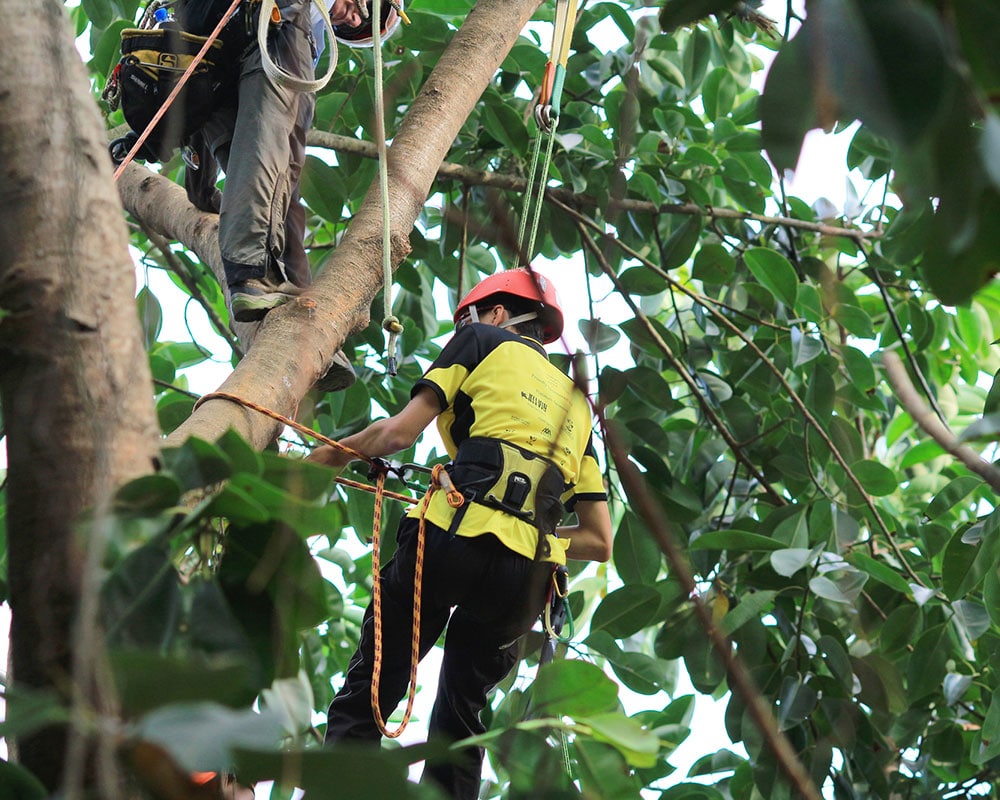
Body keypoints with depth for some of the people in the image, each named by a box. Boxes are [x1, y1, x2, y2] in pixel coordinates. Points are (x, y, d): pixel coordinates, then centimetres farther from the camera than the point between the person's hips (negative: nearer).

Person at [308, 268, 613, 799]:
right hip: (524, 574, 5)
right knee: (459, 724, 16)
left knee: (364, 698, -3)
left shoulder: (485, 341, 17)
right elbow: (599, 541, 21)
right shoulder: (577, 403, 30)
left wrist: (325, 456, 18)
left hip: (454, 540, -5)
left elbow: (398, 433, 4)